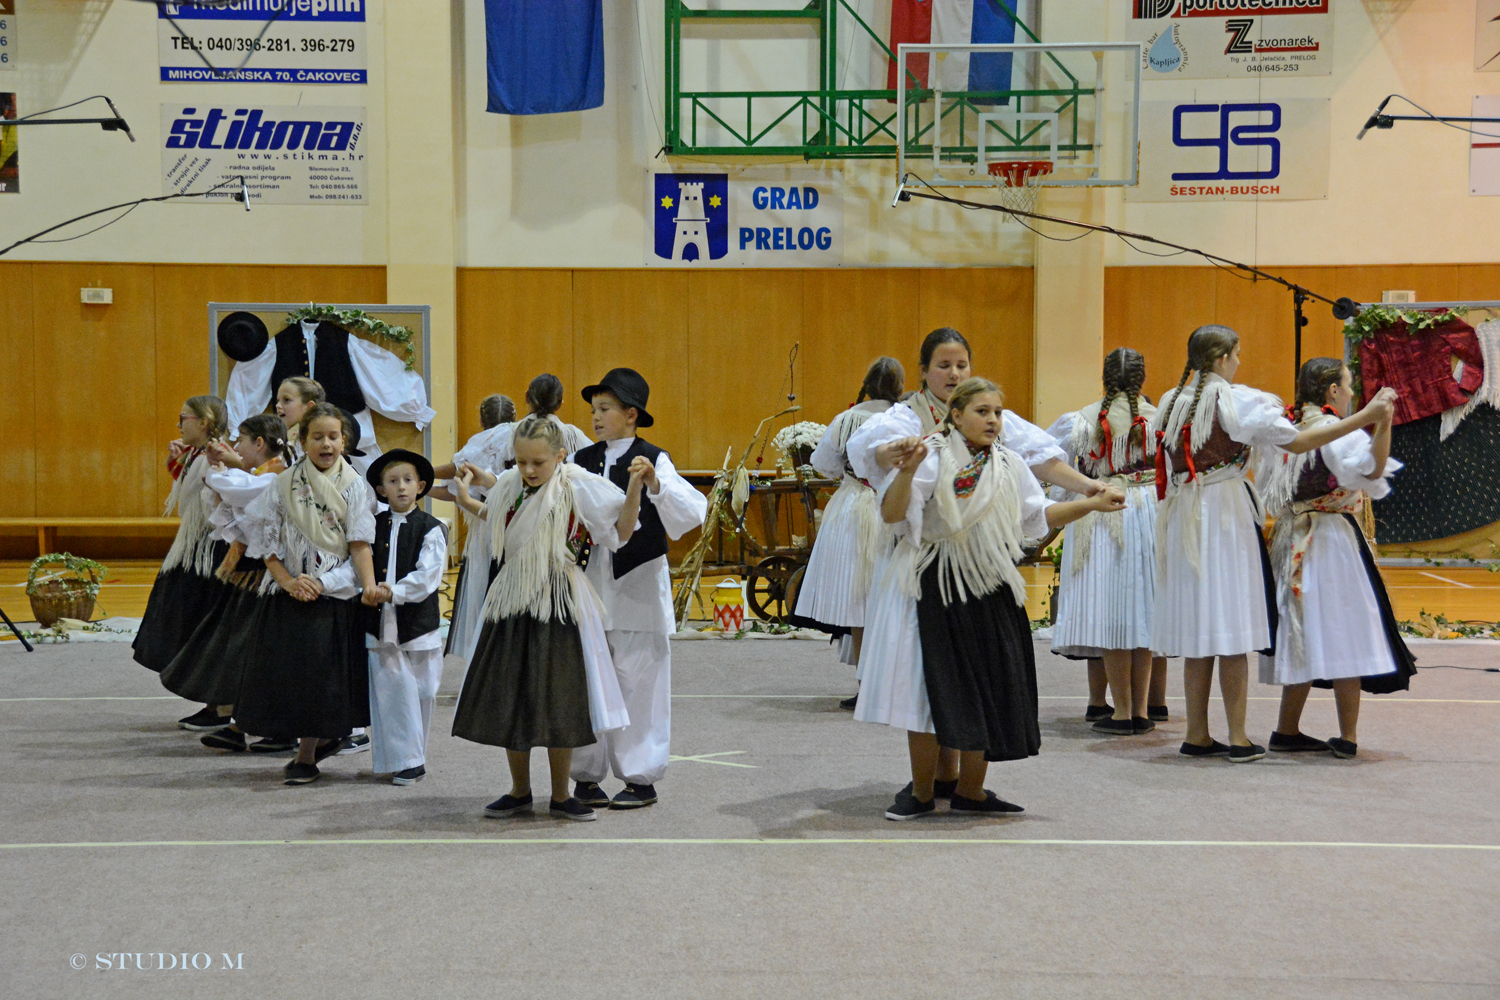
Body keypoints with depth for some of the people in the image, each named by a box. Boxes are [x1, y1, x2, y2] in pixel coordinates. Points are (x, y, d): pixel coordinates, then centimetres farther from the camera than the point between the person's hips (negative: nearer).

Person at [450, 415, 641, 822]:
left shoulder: (578, 487, -10)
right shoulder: (508, 485, 4)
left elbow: (621, 532, -9)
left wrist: (635, 488, -19)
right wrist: (465, 499, 18)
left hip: (559, 606, -4)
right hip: (512, 604, 4)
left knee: (559, 701, 3)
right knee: (508, 699, 8)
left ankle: (561, 796, 17)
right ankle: (520, 792, 25)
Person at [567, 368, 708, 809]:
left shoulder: (652, 460, -5)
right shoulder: (582, 461, 9)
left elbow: (693, 513, -16)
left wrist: (655, 484, -29)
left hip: (638, 587, -4)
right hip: (589, 585, 5)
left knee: (637, 682, 0)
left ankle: (641, 778, 10)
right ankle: (586, 776, 18)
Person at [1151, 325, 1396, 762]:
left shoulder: (1171, 403, 10)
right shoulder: (1238, 401, -8)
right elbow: (1298, 441, -12)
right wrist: (1366, 417, -10)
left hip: (1182, 517, 6)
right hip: (1227, 514, -6)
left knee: (1196, 632, 8)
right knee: (1233, 632, -2)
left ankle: (1197, 735, 11)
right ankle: (1238, 739, 0)